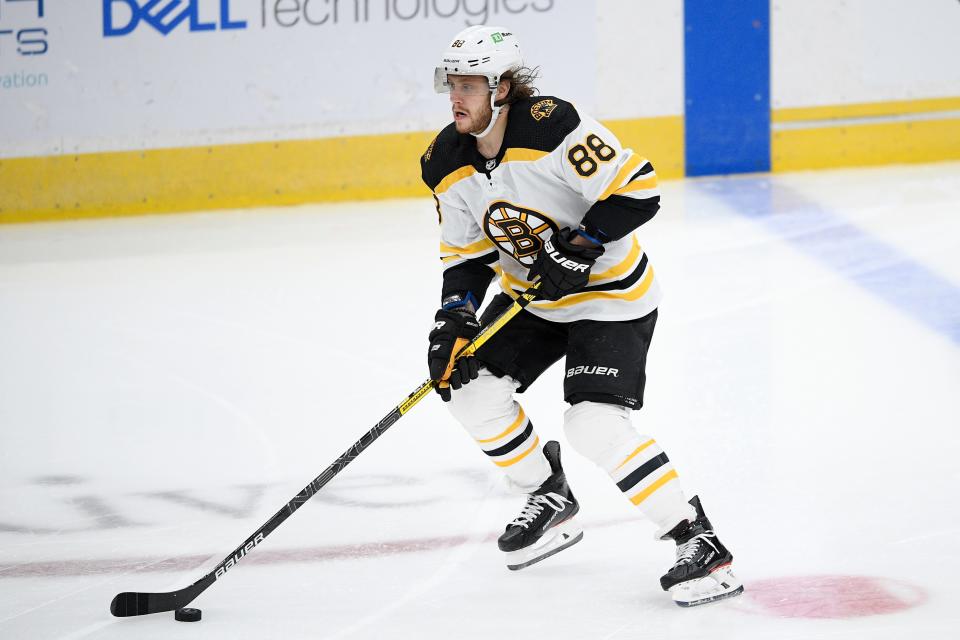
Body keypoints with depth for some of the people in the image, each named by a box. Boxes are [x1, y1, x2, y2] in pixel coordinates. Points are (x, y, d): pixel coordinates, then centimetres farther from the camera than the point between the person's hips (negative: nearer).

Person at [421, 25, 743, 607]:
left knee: (595, 423, -22)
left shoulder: (553, 128, -28)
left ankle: (700, 543, -17)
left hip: (611, 296, -8)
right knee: (471, 383, 0)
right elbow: (466, 253, 4)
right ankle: (551, 503, 22)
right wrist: (453, 318, -11)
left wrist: (581, 245, -30)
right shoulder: (449, 165, -5)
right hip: (530, 297, 8)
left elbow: (638, 190, -27)